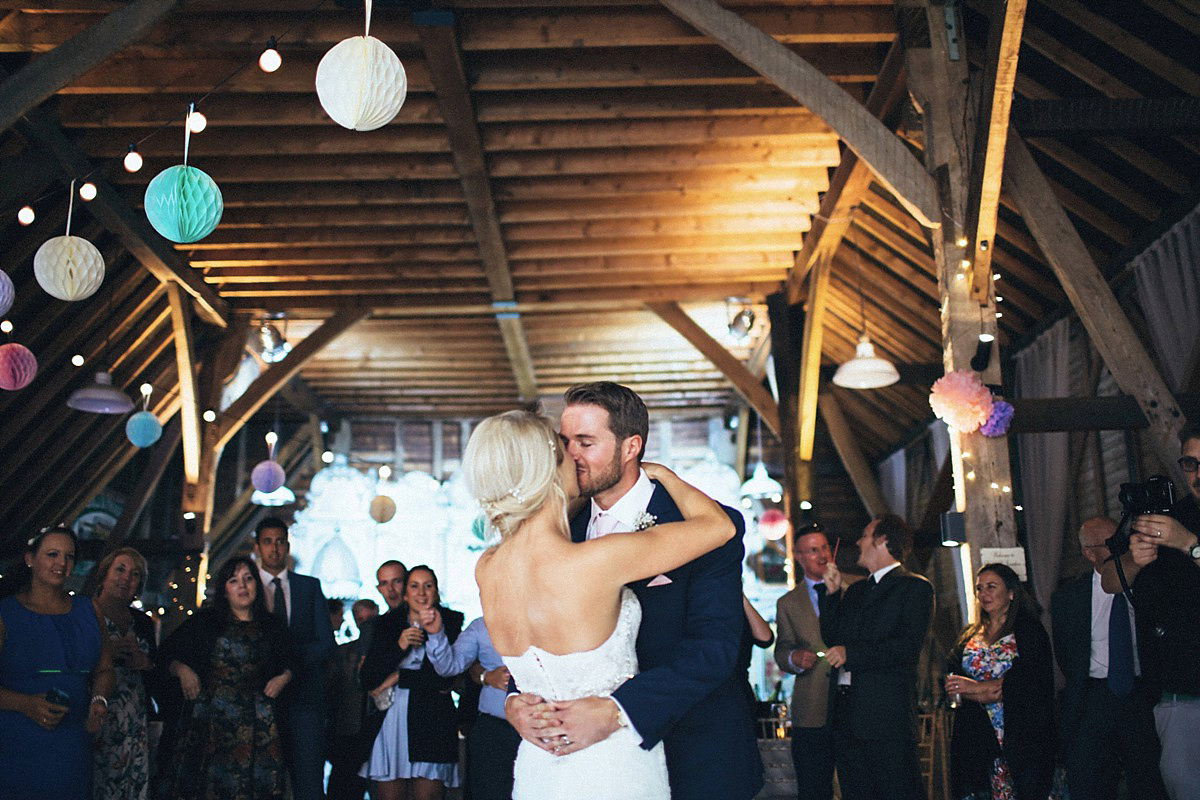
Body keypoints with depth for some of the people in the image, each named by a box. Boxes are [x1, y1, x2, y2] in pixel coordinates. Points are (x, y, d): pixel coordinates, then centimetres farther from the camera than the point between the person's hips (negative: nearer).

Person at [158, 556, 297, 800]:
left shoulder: (274, 627, 13)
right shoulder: (205, 622, 9)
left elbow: (291, 661, 22)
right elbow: (167, 653, 12)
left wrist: (285, 677, 3)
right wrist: (181, 670, -6)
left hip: (256, 723, 1)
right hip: (209, 720, -1)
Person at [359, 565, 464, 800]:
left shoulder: (450, 622, 4)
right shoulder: (387, 624, 11)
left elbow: (445, 676, -6)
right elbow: (367, 678, 1)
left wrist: (399, 677, -1)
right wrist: (399, 646, -11)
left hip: (430, 720, -2)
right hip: (389, 720, 2)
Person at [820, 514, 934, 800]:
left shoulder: (915, 587, -1)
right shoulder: (855, 591, 23)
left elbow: (909, 646, -13)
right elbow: (832, 638, 16)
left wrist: (851, 653, -15)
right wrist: (833, 593, 8)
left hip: (887, 712, -7)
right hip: (846, 711, 7)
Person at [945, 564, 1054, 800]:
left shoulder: (1029, 630, 3)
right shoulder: (969, 636, 17)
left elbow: (1028, 680, -9)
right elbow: (952, 684, 8)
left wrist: (977, 687, -13)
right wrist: (984, 696, -11)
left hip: (1020, 734, -3)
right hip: (976, 739, 4)